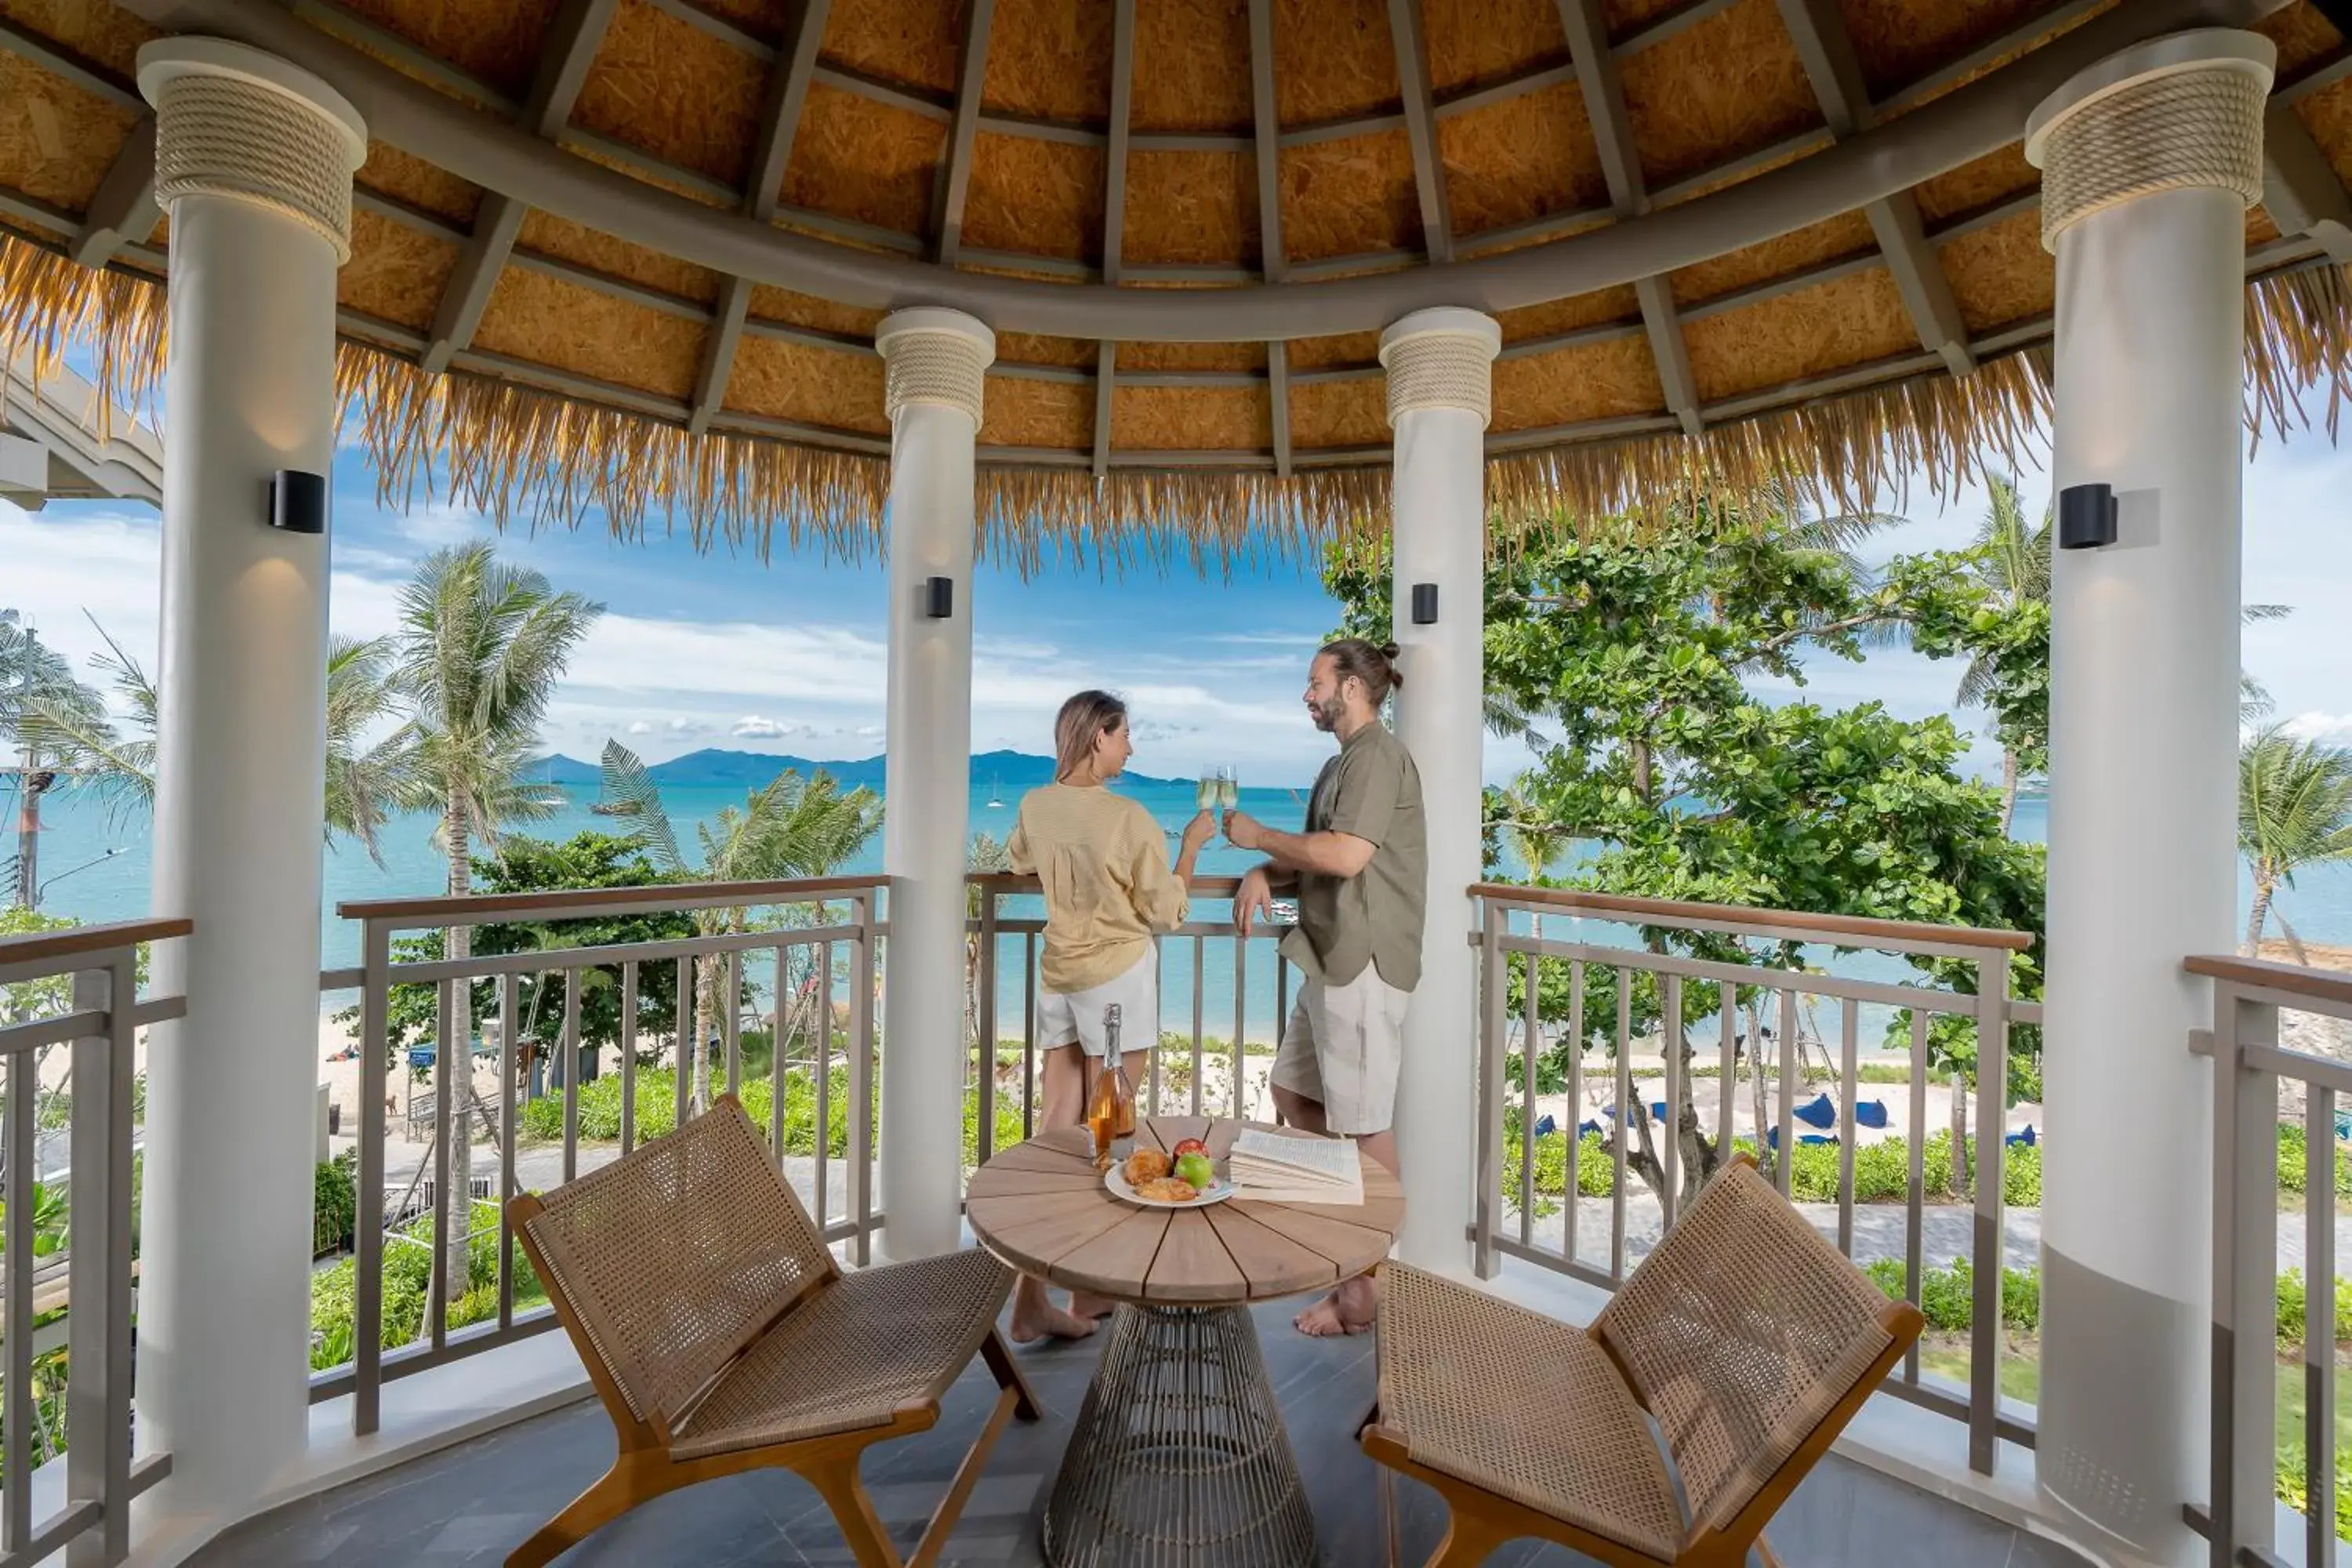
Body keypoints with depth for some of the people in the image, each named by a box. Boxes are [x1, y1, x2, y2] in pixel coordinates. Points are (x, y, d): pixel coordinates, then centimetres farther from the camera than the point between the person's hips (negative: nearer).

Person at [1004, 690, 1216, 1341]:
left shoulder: (1035, 806, 1)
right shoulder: (1129, 817, -16)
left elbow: (1017, 862, 22)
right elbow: (1166, 913, -8)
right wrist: (1191, 844, 2)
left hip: (1058, 972, 6)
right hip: (1117, 974, -6)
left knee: (1054, 1126, 9)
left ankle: (1032, 1297, 12)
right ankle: (1090, 1289, 20)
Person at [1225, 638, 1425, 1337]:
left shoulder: (1378, 756, -12)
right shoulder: (1345, 760, 18)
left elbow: (1344, 855, -24)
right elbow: (1315, 850, 22)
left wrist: (1259, 835, -12)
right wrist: (1264, 871, 3)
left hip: (1362, 964, -10)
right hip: (1331, 960, 10)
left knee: (1365, 1123, 0)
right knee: (1294, 1093, 16)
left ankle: (1367, 1290, 13)